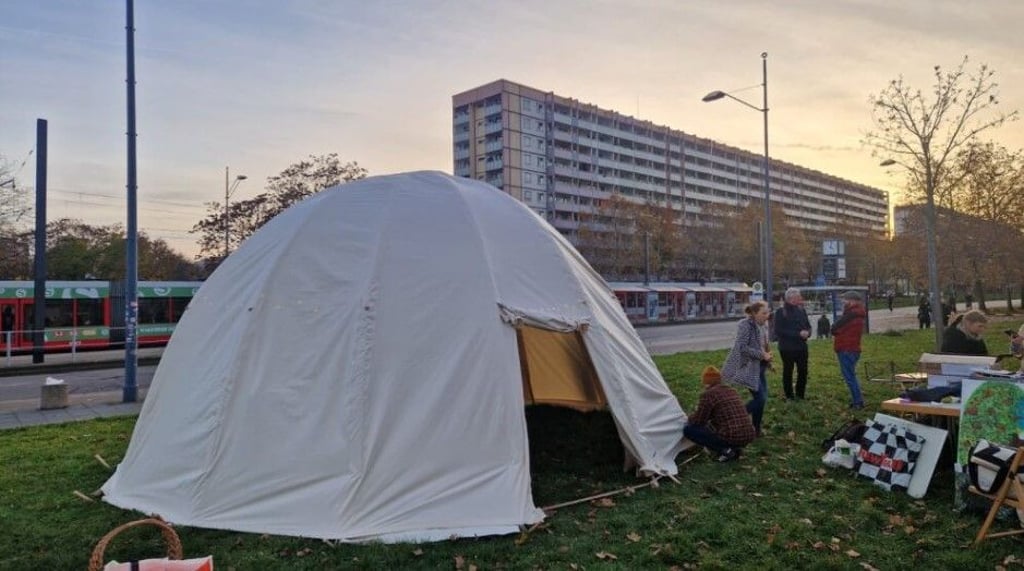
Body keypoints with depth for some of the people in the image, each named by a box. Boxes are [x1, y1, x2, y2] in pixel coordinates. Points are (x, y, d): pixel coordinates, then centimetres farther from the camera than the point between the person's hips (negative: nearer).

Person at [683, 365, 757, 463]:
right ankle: (735, 448, 12)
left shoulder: (708, 394, -8)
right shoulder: (731, 391, 16)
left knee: (688, 429, 1)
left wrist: (689, 420, 19)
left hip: (731, 438, -8)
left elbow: (698, 420, -4)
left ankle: (725, 450, -5)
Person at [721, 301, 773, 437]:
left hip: (759, 367, 9)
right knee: (760, 398, -12)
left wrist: (768, 360, 11)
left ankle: (756, 429, 22)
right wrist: (762, 355, -21)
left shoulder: (762, 326, 10)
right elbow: (742, 347, -24)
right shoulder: (746, 325, -17)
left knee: (761, 398, 10)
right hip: (748, 367, -9)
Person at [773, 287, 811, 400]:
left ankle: (800, 395, 22)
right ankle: (789, 396, 17)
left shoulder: (801, 310, 7)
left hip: (801, 346, 5)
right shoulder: (780, 312, -9)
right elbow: (778, 330, -14)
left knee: (803, 371, 7)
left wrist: (807, 332, -11)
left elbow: (808, 326, 14)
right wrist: (798, 334, -19)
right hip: (787, 347, -5)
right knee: (788, 371, 5)